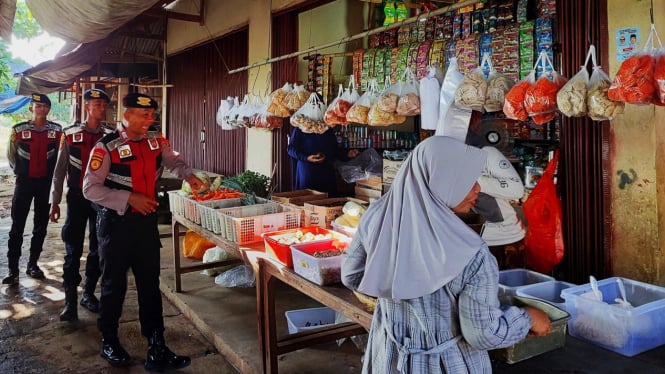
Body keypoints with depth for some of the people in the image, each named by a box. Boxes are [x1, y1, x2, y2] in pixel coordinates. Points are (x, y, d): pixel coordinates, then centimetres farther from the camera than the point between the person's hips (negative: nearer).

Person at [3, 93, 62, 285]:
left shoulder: (56, 130, -1)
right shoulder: (18, 130, -4)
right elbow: (11, 155, 9)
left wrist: (51, 175, 8)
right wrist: (20, 172, 14)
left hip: (46, 183, 2)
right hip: (24, 182, -1)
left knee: (41, 226, 9)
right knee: (17, 226, -1)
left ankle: (33, 264, 22)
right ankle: (13, 269, 4)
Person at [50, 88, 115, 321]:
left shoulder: (111, 136, 0)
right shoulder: (70, 135, -2)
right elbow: (60, 170, 3)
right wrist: (55, 201, 1)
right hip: (77, 197, -1)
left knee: (98, 249, 9)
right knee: (73, 250, 1)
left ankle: (88, 293, 25)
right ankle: (70, 300, 9)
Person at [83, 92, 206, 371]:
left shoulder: (155, 139, 1)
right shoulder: (107, 146, -14)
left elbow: (173, 161, 17)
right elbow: (90, 189, -14)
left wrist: (189, 176, -4)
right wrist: (129, 198, -21)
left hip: (146, 220, 5)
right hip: (116, 223, -4)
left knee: (150, 284, 8)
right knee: (114, 284, 10)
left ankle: (157, 348, 16)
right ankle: (109, 342, 32)